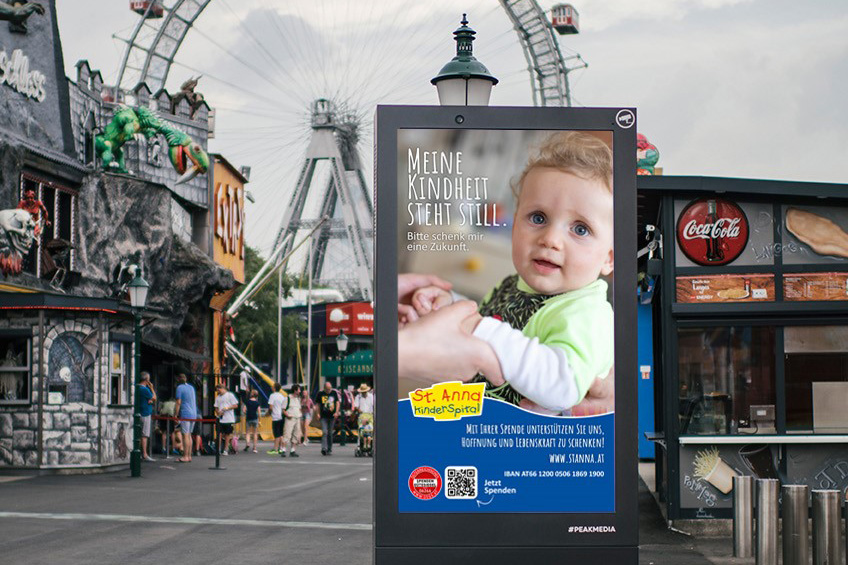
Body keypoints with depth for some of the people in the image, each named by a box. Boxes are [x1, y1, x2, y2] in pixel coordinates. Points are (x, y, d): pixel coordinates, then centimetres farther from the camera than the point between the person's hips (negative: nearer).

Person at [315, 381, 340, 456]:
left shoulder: (334, 393, 6)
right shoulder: (320, 394, 2)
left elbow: (338, 402, 7)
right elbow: (317, 404, 7)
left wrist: (336, 412, -5)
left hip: (332, 416, 2)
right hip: (324, 417, -2)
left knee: (330, 433, 8)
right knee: (324, 432, -15)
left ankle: (329, 450, 16)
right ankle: (324, 448, -21)